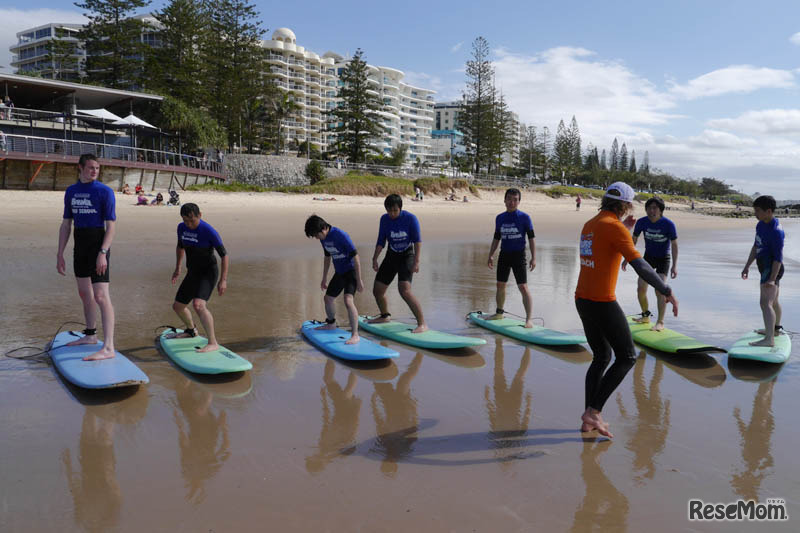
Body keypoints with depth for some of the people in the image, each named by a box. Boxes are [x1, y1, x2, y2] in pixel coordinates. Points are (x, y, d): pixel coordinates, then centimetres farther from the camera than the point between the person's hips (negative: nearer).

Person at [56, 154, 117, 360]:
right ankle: (90, 335, 35)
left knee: (101, 296, -14)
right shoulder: (71, 191, 11)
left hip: (98, 244, -7)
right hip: (80, 245, 7)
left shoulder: (104, 191, -8)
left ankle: (108, 348, -17)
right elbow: (66, 224, 15)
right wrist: (60, 254, 11)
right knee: (84, 293, 18)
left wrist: (103, 253, -22)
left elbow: (111, 225, -12)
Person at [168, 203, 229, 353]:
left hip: (208, 273, -8)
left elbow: (224, 255, -17)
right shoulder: (182, 228, 0)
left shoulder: (208, 231, -21)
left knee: (198, 305, -30)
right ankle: (191, 330, 47)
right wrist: (177, 269, 24)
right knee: (177, 306, 18)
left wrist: (223, 280, -22)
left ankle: (213, 343, -27)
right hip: (192, 273, 8)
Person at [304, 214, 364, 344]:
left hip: (351, 270, -9)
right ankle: (331, 323, 47)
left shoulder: (341, 236, -25)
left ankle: (355, 335, -22)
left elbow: (355, 256, -23)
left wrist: (359, 280, -23)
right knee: (328, 298, 20)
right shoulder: (323, 238, 1)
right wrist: (324, 279, 22)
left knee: (348, 300, -25)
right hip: (339, 272, 9)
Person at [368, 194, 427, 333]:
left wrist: (416, 261, -22)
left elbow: (417, 240, -14)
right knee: (377, 290, 10)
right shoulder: (384, 219, -1)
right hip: (391, 256, 6)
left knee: (404, 290, -27)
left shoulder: (410, 218, -15)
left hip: (406, 256, -6)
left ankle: (422, 324, -22)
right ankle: (385, 315, 40)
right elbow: (381, 241, 6)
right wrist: (375, 259, -4)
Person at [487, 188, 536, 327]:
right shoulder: (500, 218, 8)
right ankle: (499, 312, 32)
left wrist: (533, 258, -11)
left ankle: (528, 319, -7)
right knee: (500, 285, 13)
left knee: (523, 287, -10)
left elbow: (531, 238, -4)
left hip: (518, 255, -5)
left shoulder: (524, 217, -5)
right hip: (504, 255, 5)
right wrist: (490, 255, 11)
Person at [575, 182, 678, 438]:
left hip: (583, 301, 9)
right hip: (603, 304, -9)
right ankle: (593, 411, -2)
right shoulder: (615, 227, -14)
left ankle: (589, 420, 19)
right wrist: (667, 292, -16)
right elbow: (640, 265, -21)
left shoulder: (589, 225, 15)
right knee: (627, 358, 3)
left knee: (602, 357, 18)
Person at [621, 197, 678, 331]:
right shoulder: (642, 222, -14)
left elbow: (674, 245, -16)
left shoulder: (668, 224, -23)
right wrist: (627, 258, 2)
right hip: (648, 256, 4)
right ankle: (646, 316, 23)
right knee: (641, 288, 0)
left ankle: (660, 322, -6)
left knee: (659, 290, -16)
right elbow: (634, 240, 1)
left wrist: (674, 266, -23)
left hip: (663, 259, -4)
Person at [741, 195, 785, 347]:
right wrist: (747, 266, 19)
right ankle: (776, 328, 45)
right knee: (773, 300, 26)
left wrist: (772, 279, -27)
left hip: (772, 269, -11)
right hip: (766, 268, 11)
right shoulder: (761, 224, 6)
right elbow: (756, 246, 17)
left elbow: (778, 257, -24)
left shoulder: (776, 231, -24)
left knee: (765, 303, -19)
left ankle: (769, 339, -24)